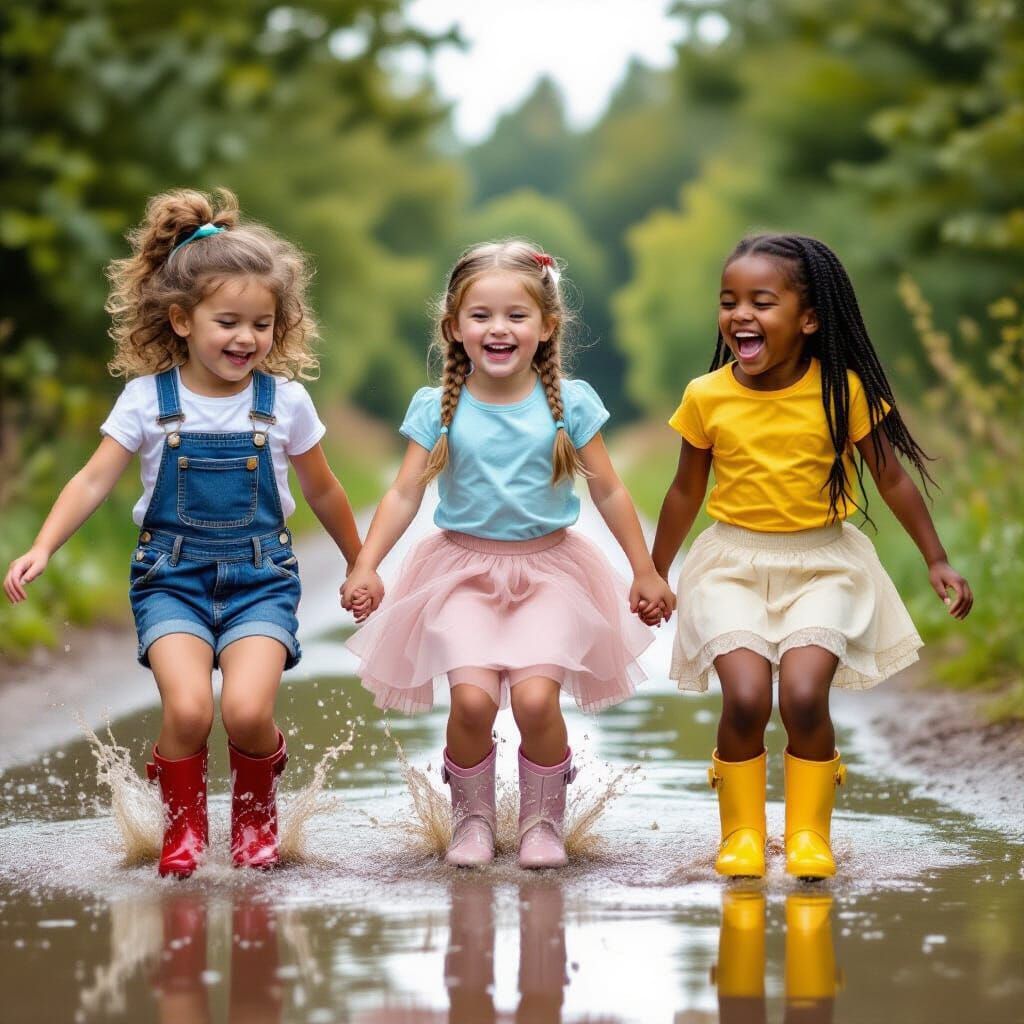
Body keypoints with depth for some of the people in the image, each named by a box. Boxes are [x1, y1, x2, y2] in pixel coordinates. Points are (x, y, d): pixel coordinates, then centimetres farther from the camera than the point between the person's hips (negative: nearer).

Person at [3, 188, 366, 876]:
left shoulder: (285, 401, 0)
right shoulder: (149, 399, -3)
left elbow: (323, 490, 14)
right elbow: (94, 481, -4)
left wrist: (360, 566, 25)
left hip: (260, 575, 0)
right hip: (173, 574, 0)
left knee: (247, 709, -22)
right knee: (187, 708, -23)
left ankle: (255, 810, 11)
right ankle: (183, 826, 7)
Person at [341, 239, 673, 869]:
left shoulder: (569, 403, -1)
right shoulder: (439, 409, -2)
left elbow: (609, 492, 6)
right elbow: (405, 494, -1)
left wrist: (646, 573, 8)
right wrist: (366, 565, -14)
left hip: (548, 567, 0)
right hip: (464, 568, 0)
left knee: (535, 696, -20)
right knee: (472, 696, -21)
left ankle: (543, 820, 5)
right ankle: (472, 817, 5)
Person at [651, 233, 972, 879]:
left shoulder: (842, 391, -9)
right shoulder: (707, 397, -5)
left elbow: (891, 477, 4)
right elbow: (687, 491, 10)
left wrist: (937, 560, 6)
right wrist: (655, 575, 19)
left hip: (822, 564, -1)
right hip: (734, 564, 1)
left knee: (804, 694, -19)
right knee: (746, 698, -18)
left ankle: (809, 833, 3)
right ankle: (742, 833, 3)